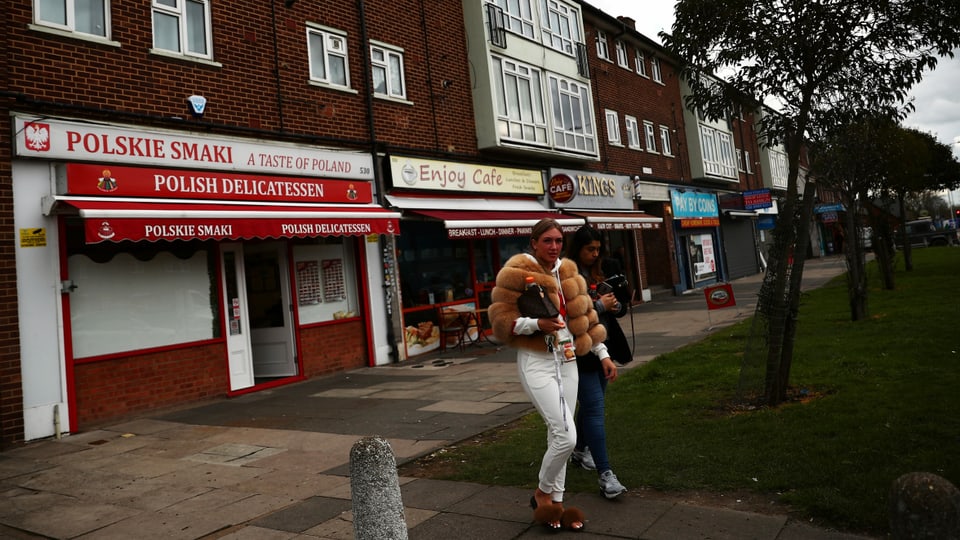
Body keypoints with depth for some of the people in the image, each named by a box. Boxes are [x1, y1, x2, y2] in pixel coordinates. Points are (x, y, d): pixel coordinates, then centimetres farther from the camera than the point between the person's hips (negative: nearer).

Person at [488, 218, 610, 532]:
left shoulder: (568, 272, 11)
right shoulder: (516, 272, -10)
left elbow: (585, 315, 18)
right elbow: (500, 318, -12)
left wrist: (603, 353, 17)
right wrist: (537, 324, -25)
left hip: (567, 361, 7)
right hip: (536, 363, -7)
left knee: (559, 435, 11)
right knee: (566, 436, -12)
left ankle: (556, 502, 26)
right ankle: (541, 494, 13)